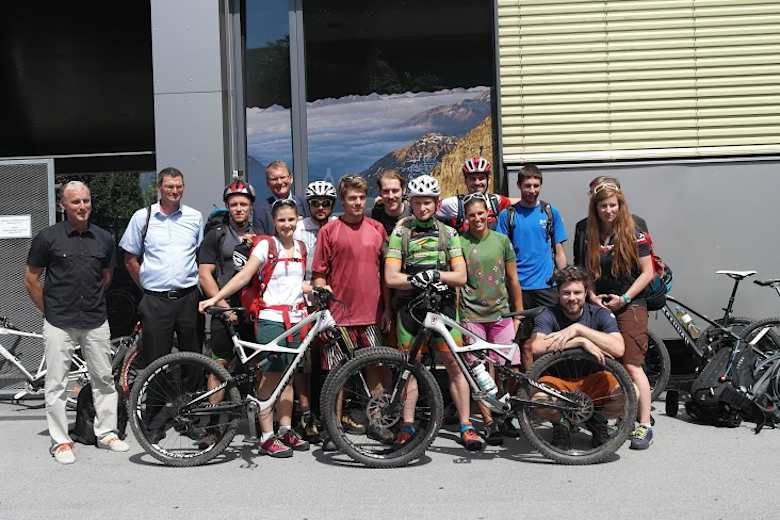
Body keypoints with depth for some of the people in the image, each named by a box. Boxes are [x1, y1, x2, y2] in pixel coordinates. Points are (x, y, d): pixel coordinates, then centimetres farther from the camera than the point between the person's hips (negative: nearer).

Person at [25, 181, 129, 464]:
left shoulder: (104, 238, 5)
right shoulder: (47, 237, -5)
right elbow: (31, 279, 3)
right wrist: (50, 310, 6)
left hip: (96, 321, 3)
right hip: (59, 324, -3)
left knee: (104, 378, 9)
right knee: (56, 383, 2)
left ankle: (106, 433, 22)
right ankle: (60, 441, 13)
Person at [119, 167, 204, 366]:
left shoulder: (195, 217, 8)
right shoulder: (142, 217, 4)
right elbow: (130, 259, 9)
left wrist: (195, 284, 7)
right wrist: (147, 285, 6)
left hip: (189, 298, 2)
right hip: (155, 301, -1)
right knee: (155, 360, 0)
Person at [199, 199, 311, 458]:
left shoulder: (301, 248, 13)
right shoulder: (266, 245, -5)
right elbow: (244, 276, -11)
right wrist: (215, 298, -19)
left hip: (295, 319, 5)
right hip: (271, 320, -5)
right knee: (271, 376, -3)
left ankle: (286, 430, 21)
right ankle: (267, 438, 4)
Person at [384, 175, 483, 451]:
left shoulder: (449, 233, 9)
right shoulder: (400, 233, 5)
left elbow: (460, 276, 1)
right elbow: (391, 278, -4)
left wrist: (435, 275, -16)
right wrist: (417, 279, -20)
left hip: (443, 305, 1)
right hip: (409, 306, 0)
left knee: (455, 364, -2)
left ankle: (466, 425, 6)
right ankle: (407, 425, 17)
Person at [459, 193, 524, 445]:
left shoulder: (501, 240, 8)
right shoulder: (460, 242, 1)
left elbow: (513, 280, 12)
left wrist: (519, 314, 10)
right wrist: (456, 317, -2)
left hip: (501, 313, 2)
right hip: (471, 315, -2)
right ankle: (489, 422, 7)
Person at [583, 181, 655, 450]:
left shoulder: (633, 235, -4)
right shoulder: (591, 237, 10)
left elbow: (647, 272, -5)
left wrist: (623, 298, -12)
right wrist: (592, 296, -3)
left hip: (629, 307, -5)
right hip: (600, 307, 5)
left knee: (632, 366, -11)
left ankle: (645, 425, -5)